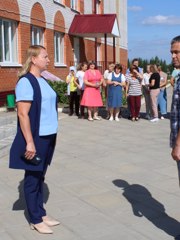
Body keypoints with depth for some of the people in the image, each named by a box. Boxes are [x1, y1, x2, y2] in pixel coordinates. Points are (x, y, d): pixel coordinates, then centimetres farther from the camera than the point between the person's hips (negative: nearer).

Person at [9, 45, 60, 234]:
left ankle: (41, 213, 28)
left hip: (47, 137, 8)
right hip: (35, 138, -8)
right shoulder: (26, 82, -15)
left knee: (40, 176, 16)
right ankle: (35, 220, 17)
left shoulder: (42, 81, 11)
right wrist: (30, 142, -21)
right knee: (32, 178, 5)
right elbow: (23, 114, -19)